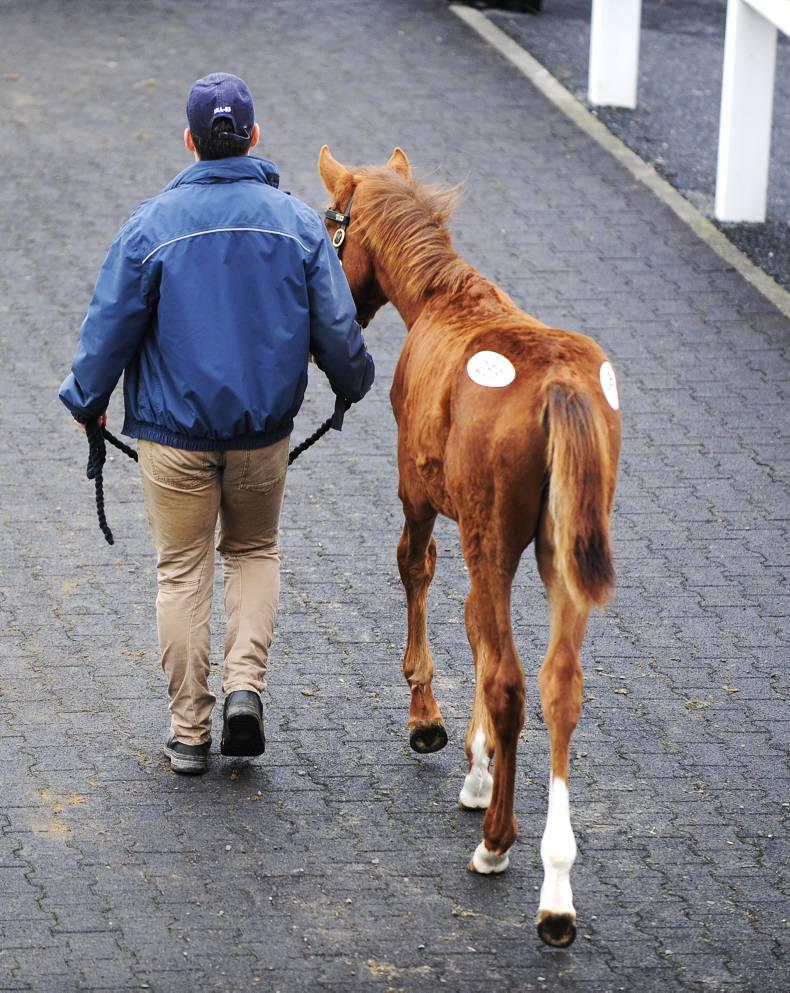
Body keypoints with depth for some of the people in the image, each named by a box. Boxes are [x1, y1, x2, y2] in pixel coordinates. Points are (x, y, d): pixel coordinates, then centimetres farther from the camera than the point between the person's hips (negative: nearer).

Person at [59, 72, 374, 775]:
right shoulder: (298, 222, -5)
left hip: (174, 431, -2)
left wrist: (86, 399, 11)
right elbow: (336, 324, 0)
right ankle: (246, 684, 2)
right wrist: (354, 383, 22)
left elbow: (112, 325, -6)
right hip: (265, 428, 2)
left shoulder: (153, 223, -11)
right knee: (255, 552, 22)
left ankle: (189, 730, 12)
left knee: (183, 571, 9)